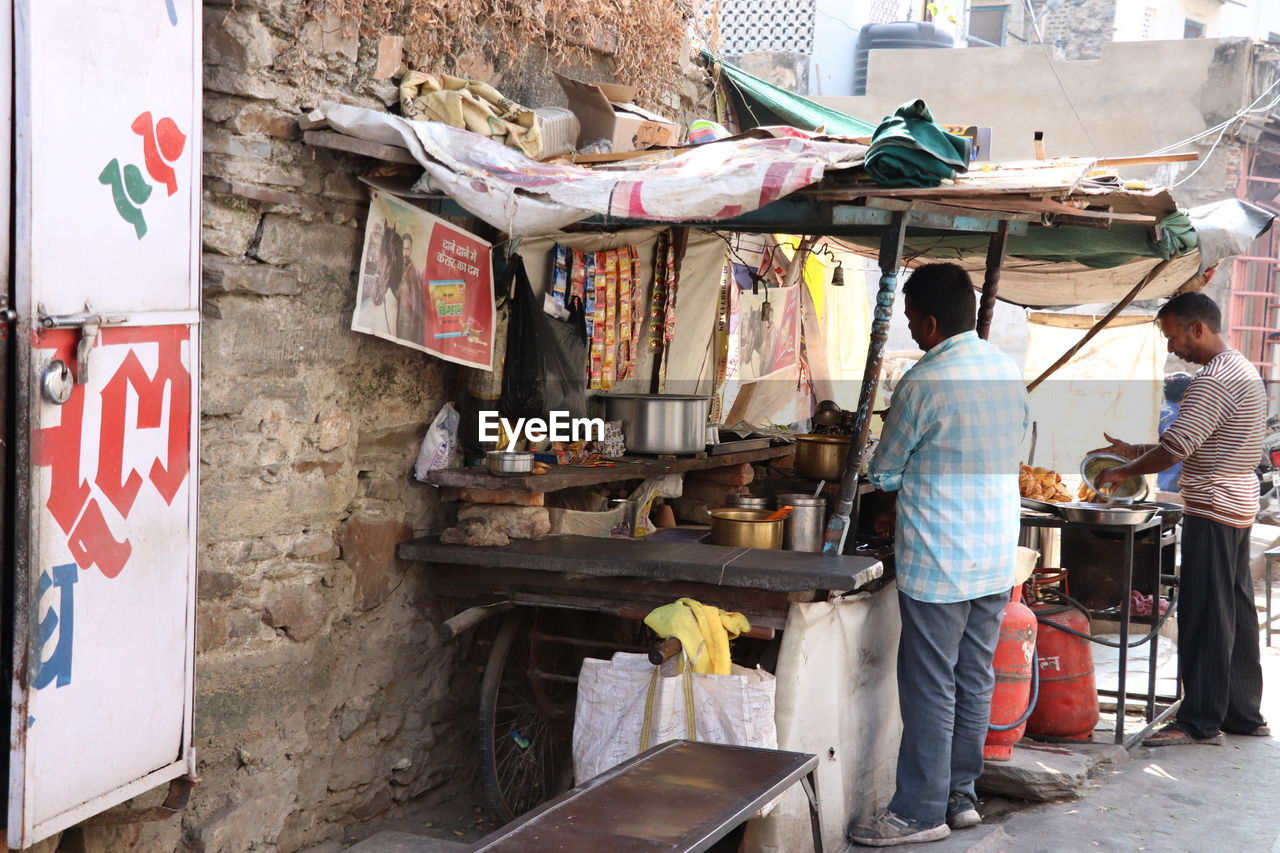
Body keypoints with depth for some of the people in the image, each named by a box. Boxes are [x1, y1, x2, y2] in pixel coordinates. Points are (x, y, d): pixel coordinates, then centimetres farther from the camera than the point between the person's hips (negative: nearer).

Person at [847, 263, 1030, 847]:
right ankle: (961, 795, 23)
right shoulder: (1008, 371, 7)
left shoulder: (924, 382, -16)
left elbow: (883, 474, -6)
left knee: (930, 687, 0)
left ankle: (920, 811, 7)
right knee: (974, 681, 14)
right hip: (996, 557, 8)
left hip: (938, 563, -8)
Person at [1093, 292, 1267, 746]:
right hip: (1239, 507, 10)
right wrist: (1134, 451, 15)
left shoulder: (1214, 378, -18)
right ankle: (1244, 713, 21)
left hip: (1213, 511, -10)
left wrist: (1123, 472, -9)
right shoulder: (1241, 369, 16)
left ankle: (1200, 721, -1)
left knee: (1205, 618, -5)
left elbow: (1175, 449, -23)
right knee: (1236, 613, 14)